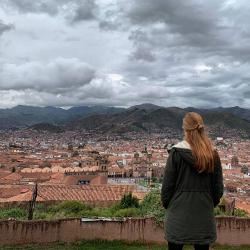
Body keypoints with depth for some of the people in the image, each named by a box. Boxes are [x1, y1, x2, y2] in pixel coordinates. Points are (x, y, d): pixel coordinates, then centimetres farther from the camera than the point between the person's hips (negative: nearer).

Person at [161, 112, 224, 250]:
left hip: (179, 214, -3)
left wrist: (166, 204, 8)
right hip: (204, 214, 3)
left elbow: (167, 184, -8)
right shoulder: (213, 155, -3)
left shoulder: (176, 152, -12)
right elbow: (219, 188, 3)